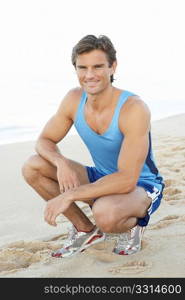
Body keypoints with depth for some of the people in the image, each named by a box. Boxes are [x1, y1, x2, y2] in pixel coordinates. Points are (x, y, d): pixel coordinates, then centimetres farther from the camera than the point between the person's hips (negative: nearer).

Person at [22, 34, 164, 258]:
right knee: (32, 167, -9)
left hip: (141, 186, -6)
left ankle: (132, 225, -1)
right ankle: (86, 230, 4)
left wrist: (69, 196, -33)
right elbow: (44, 141, 0)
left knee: (105, 213, -41)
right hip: (102, 179, 6)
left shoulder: (134, 109, -28)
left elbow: (127, 180, -32)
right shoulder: (74, 99, -9)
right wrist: (60, 161, -25)